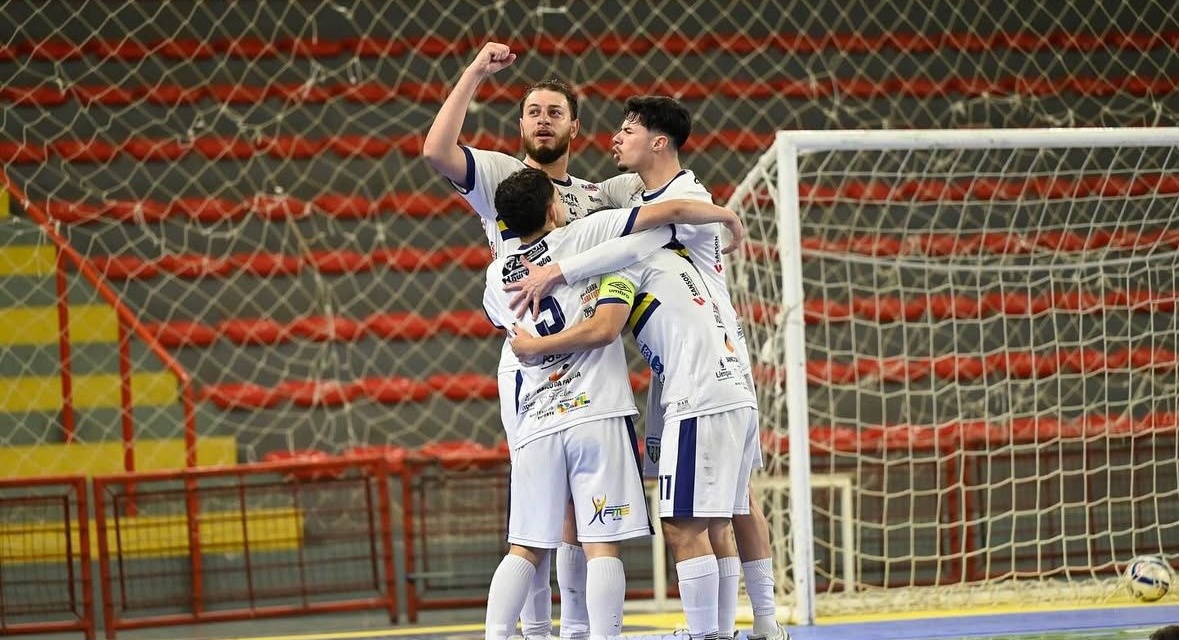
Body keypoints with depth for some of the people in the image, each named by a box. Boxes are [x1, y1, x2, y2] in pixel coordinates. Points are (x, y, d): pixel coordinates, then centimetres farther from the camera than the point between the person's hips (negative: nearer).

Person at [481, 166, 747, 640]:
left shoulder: (496, 279, 13)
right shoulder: (582, 236, 1)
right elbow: (672, 211, 0)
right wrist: (726, 215, 16)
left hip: (536, 424, 4)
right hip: (597, 413, -4)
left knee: (525, 549, 7)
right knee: (602, 546, -6)